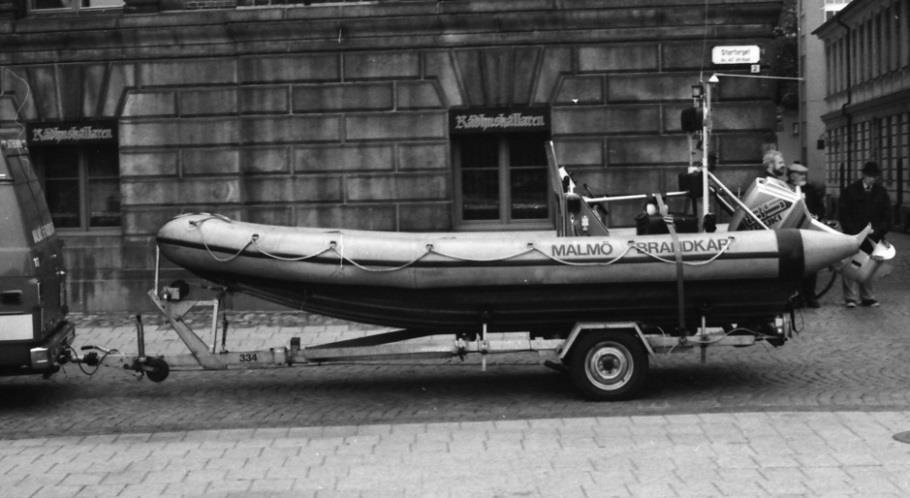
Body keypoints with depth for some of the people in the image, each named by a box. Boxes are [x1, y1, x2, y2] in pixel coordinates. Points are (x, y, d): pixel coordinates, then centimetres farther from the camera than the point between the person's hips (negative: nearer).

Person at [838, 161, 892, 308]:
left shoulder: (881, 192, 11)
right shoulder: (850, 190, 2)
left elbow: (886, 215, 13)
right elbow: (842, 213, 1)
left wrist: (880, 231, -2)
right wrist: (853, 230, -8)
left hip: (873, 236, 2)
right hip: (853, 235, -2)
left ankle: (867, 297, 7)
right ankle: (851, 297, -5)